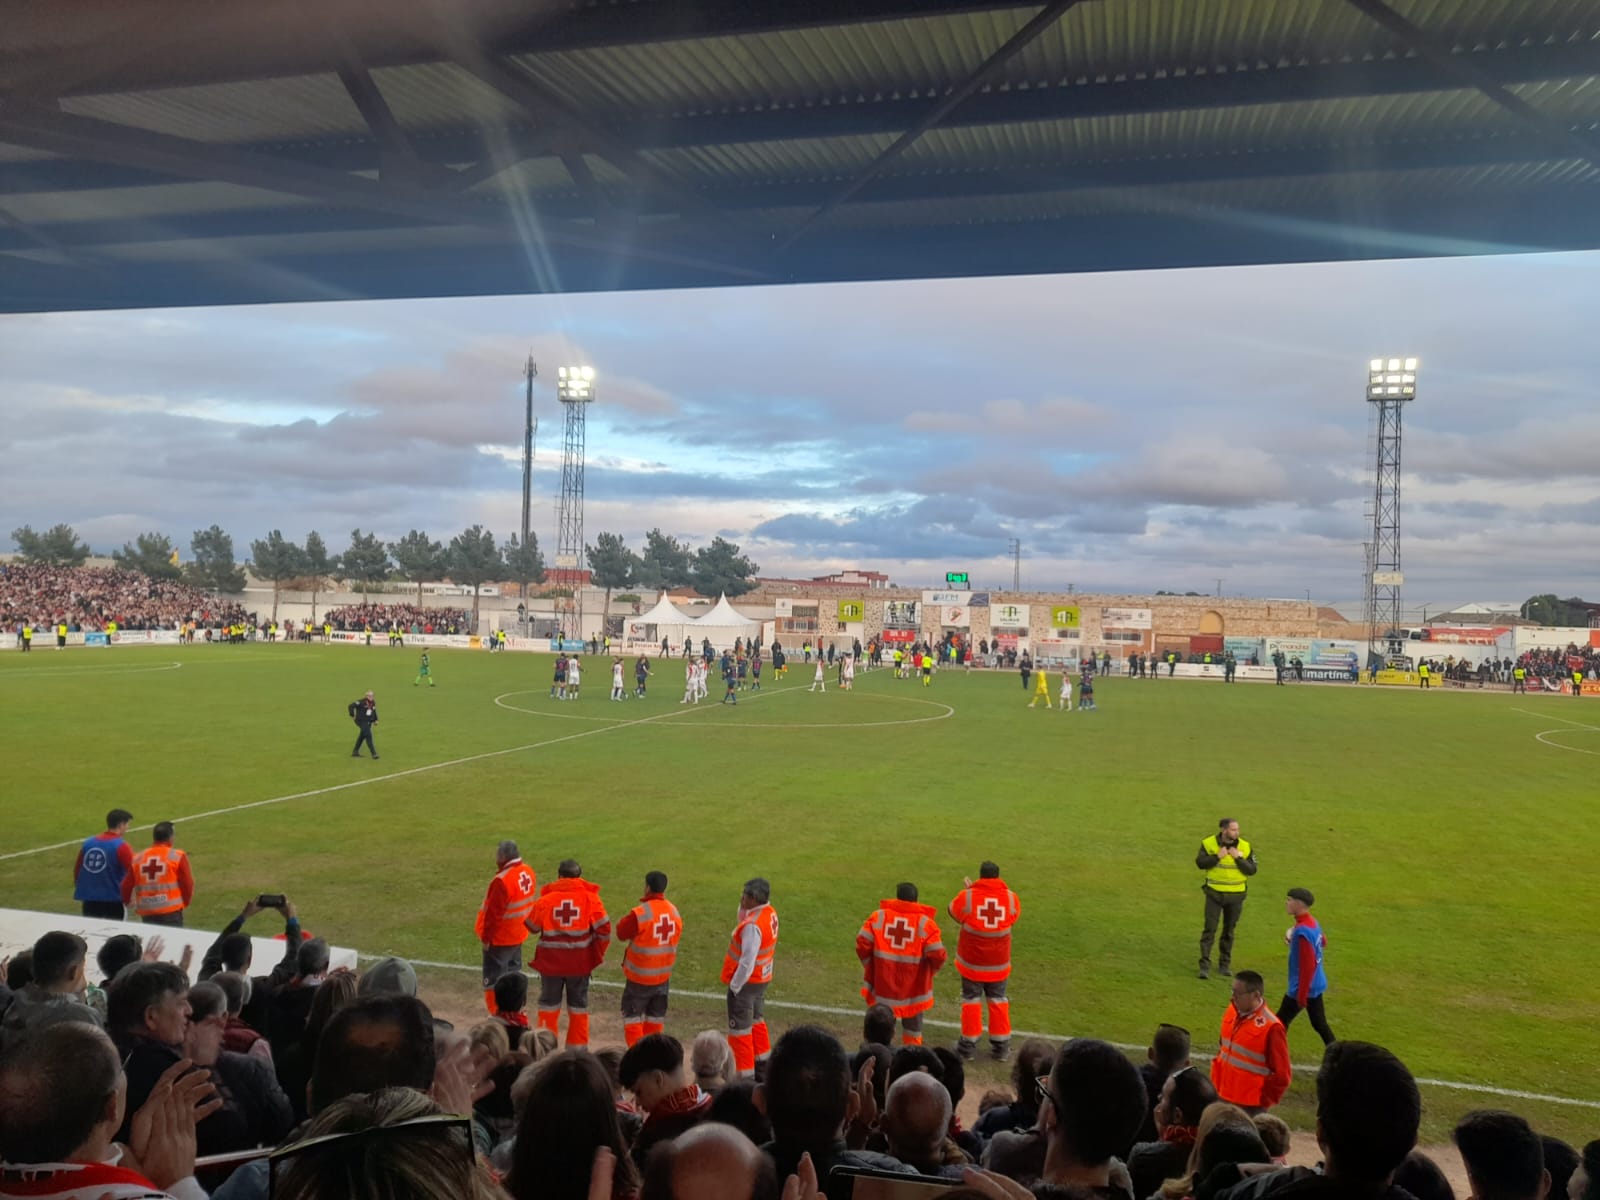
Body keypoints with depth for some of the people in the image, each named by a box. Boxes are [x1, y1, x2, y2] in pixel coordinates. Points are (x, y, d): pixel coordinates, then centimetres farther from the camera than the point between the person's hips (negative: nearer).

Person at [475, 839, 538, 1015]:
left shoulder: (503, 880, -27)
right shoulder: (528, 872, 0)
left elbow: (493, 913, -22)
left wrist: (485, 936, -11)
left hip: (499, 939, -8)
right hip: (518, 935, 8)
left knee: (494, 980, 4)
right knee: (512, 974, 20)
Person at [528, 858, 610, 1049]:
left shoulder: (546, 898, -7)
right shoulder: (590, 898, -7)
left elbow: (532, 925, 3)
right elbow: (603, 928, -9)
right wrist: (598, 954, 5)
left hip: (551, 962, 0)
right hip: (580, 963, 0)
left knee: (549, 1004, 17)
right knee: (578, 1005, 15)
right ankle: (577, 1047, 19)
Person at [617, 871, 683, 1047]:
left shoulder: (640, 913, -21)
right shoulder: (675, 912, -1)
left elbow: (621, 933, -10)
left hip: (639, 976, -5)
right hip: (663, 975, 6)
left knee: (632, 1016, 6)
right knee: (655, 1018, 18)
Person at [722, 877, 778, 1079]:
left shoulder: (753, 925, -29)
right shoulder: (770, 913, -2)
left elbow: (747, 962, -28)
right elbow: (743, 920, 13)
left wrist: (735, 985, -17)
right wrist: (743, 908, -6)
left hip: (746, 981, -9)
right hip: (762, 979, 9)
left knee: (740, 1029, 4)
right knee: (757, 1021, 25)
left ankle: (745, 1075, 12)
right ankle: (762, 1066, 38)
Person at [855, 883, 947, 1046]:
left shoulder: (878, 916, -4)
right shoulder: (926, 923, -8)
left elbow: (862, 943, -9)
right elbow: (937, 955, -13)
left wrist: (870, 965, 8)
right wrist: (932, 970, 8)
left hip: (882, 983, 1)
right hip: (913, 988, -1)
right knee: (913, 1027, 16)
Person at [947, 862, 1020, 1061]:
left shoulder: (967, 896, -16)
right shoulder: (1011, 898, -10)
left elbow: (953, 912, 2)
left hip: (971, 962, -2)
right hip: (999, 963, 2)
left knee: (971, 999, 13)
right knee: (998, 1000, 17)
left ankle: (969, 1044, 18)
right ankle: (1001, 1046, 21)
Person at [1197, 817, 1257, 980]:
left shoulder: (1244, 847, -4)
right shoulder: (1209, 843, -8)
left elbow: (1252, 870, -7)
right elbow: (1200, 863, -10)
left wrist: (1238, 857, -19)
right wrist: (1217, 857, -21)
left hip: (1236, 895, 2)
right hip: (1214, 893, -2)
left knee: (1229, 931, 13)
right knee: (1209, 929, -4)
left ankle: (1224, 965, 25)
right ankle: (1205, 965, -1)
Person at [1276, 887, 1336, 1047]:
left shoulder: (1302, 931, -26)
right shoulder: (1313, 922, 3)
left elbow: (1308, 966, -26)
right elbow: (1323, 943, 24)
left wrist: (1301, 995, -20)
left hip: (1303, 988, -9)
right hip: (1315, 985, 9)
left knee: (1281, 1021, 4)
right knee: (1319, 1023, 18)